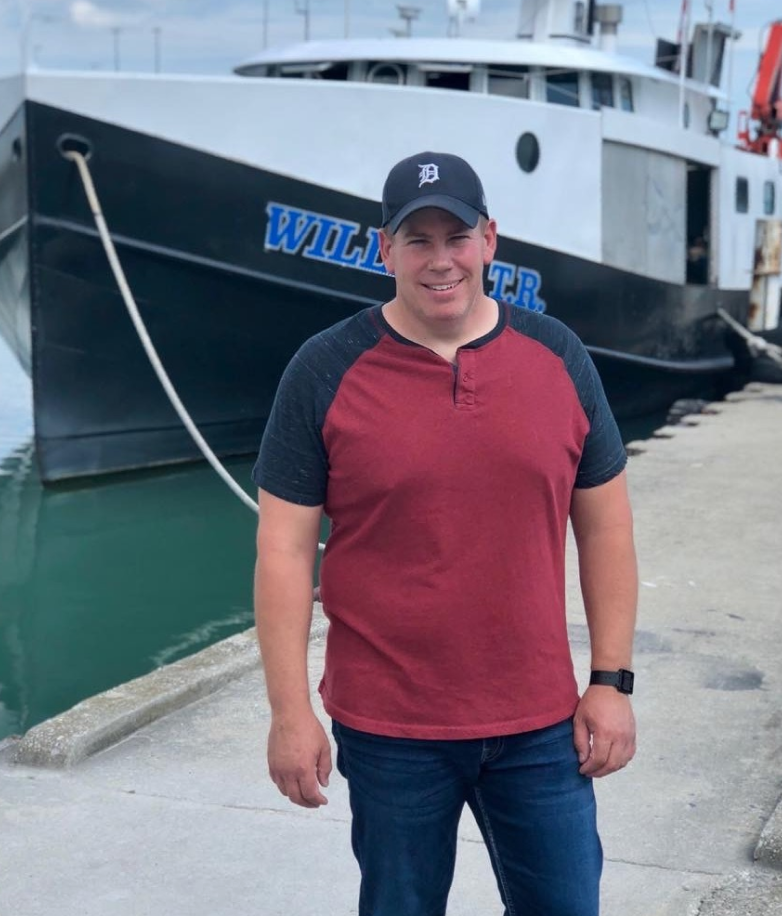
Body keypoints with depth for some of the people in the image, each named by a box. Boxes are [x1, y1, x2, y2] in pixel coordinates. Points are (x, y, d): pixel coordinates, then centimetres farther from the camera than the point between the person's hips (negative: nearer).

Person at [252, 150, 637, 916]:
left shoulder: (557, 356, 1)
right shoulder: (326, 371, -7)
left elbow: (604, 523, 6)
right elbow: (285, 546, -6)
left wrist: (611, 680, 4)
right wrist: (291, 712, -8)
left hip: (540, 723, 2)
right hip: (388, 728, -2)